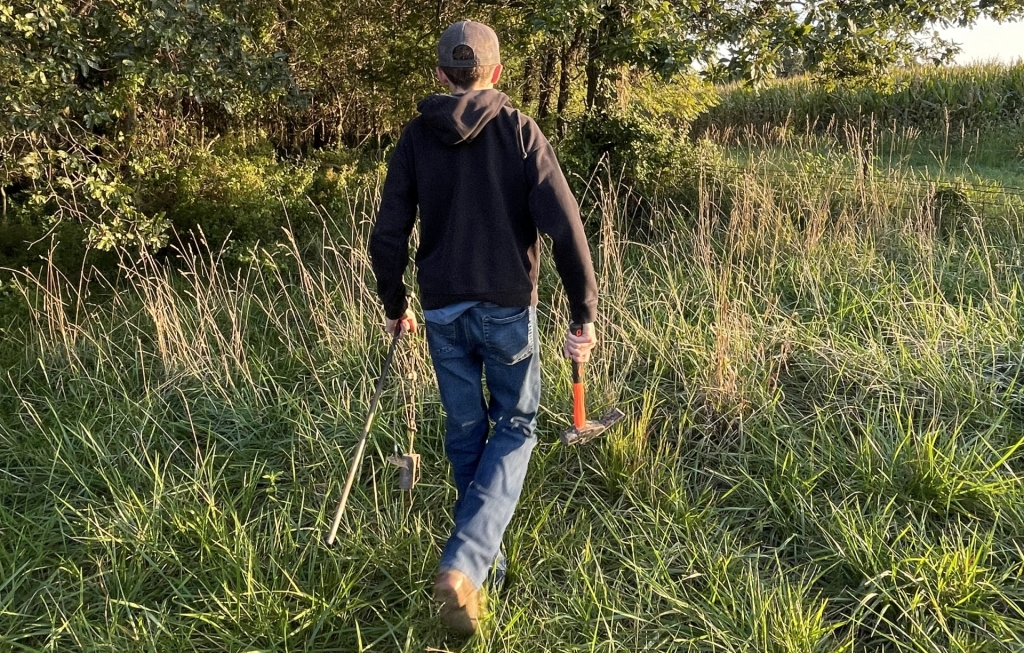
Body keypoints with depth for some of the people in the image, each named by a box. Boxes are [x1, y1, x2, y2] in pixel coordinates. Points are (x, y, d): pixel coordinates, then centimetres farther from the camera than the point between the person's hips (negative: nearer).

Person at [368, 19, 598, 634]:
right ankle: (464, 564, -6)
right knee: (514, 427, 10)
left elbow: (388, 236, 1)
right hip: (508, 309, -2)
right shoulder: (520, 131, -4)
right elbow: (564, 227, -13)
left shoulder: (417, 137, 2)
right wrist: (585, 315, -8)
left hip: (443, 312, 3)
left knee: (464, 430, 17)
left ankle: (478, 546, 32)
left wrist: (394, 305, 16)